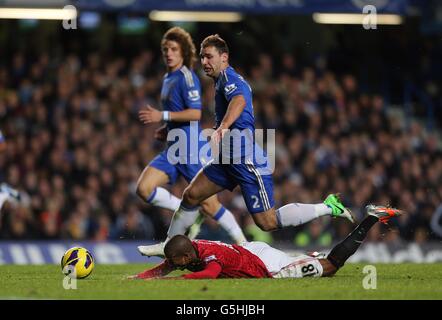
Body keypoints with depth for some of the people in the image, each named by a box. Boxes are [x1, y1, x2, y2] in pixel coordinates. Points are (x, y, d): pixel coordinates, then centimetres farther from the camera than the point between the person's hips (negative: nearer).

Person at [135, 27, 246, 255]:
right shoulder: (168, 78, 17)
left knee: (208, 204, -5)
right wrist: (166, 129, 14)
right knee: (144, 188, -9)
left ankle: (243, 244, 8)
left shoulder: (187, 77, -11)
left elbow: (195, 113, -21)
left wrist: (163, 116, -21)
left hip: (191, 149, -9)